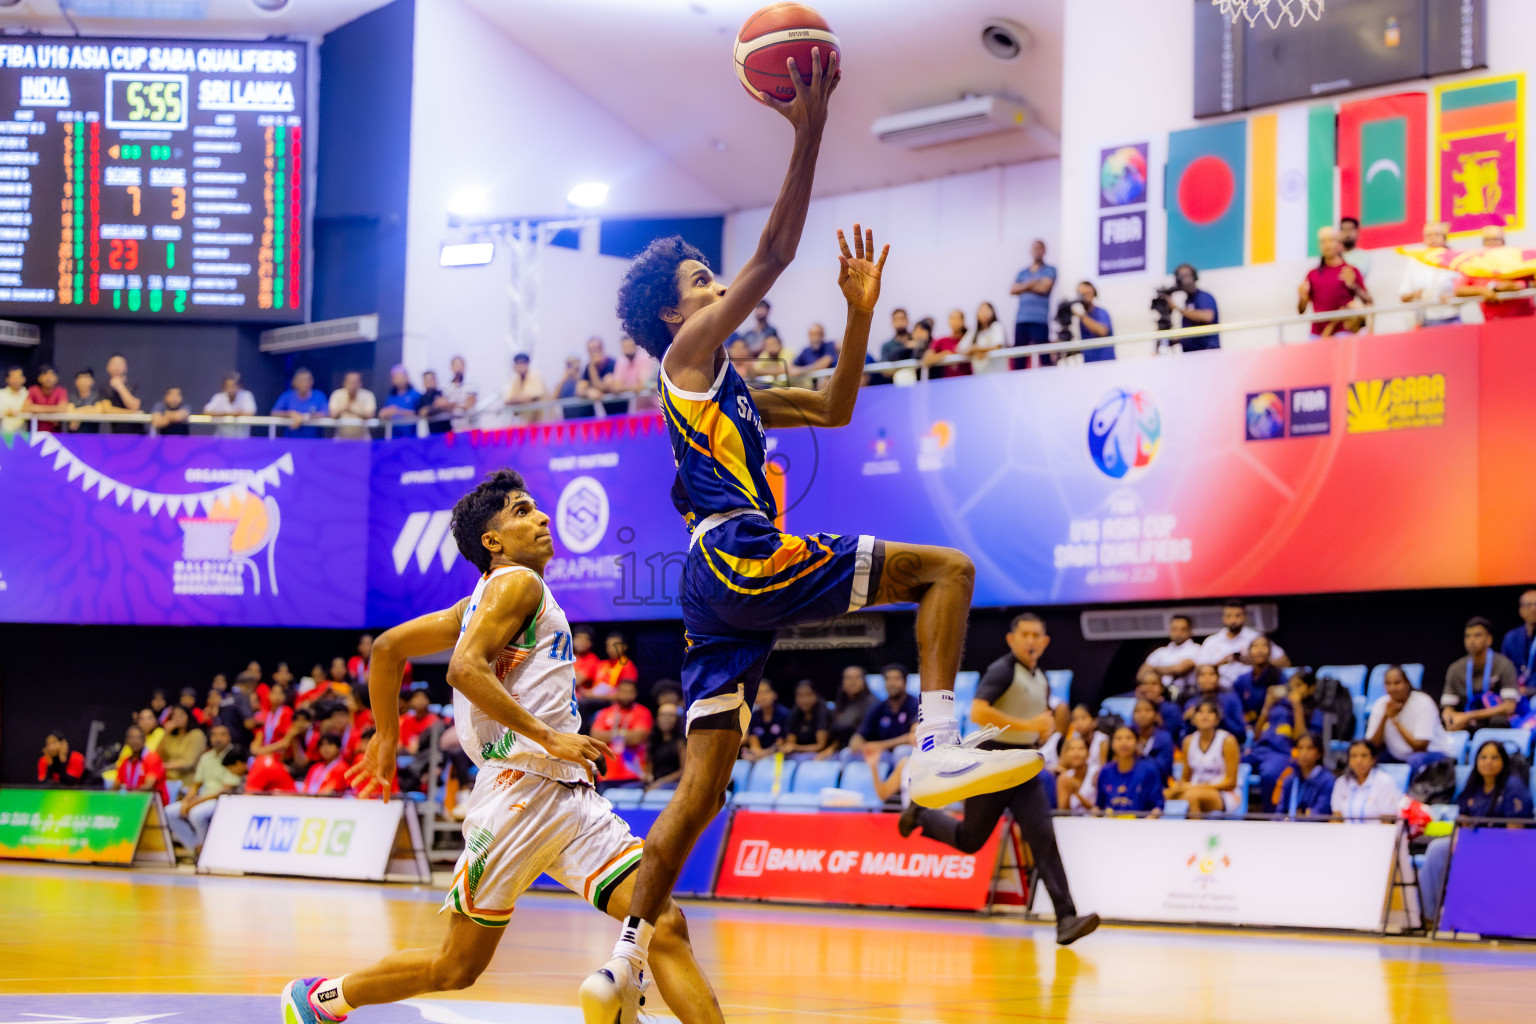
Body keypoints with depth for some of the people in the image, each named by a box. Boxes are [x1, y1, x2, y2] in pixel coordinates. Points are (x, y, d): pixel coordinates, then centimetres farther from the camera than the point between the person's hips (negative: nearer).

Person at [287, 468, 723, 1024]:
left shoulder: (483, 601, 23)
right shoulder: (516, 583, -3)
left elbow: (388, 647, 25)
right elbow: (465, 668, -20)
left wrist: (386, 737, 34)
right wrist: (549, 737, -23)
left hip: (571, 797, 9)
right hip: (522, 787, -9)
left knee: (666, 925, -8)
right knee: (458, 965, 4)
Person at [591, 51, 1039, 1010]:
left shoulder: (732, 386, 29)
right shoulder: (689, 352, 4)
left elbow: (834, 410, 33)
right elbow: (774, 254, -7)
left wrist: (861, 311, 23)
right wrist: (809, 133, -9)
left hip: (728, 584, 9)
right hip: (739, 559, -9)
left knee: (704, 780, 6)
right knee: (945, 568, -8)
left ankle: (624, 959, 4)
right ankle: (938, 746, -22)